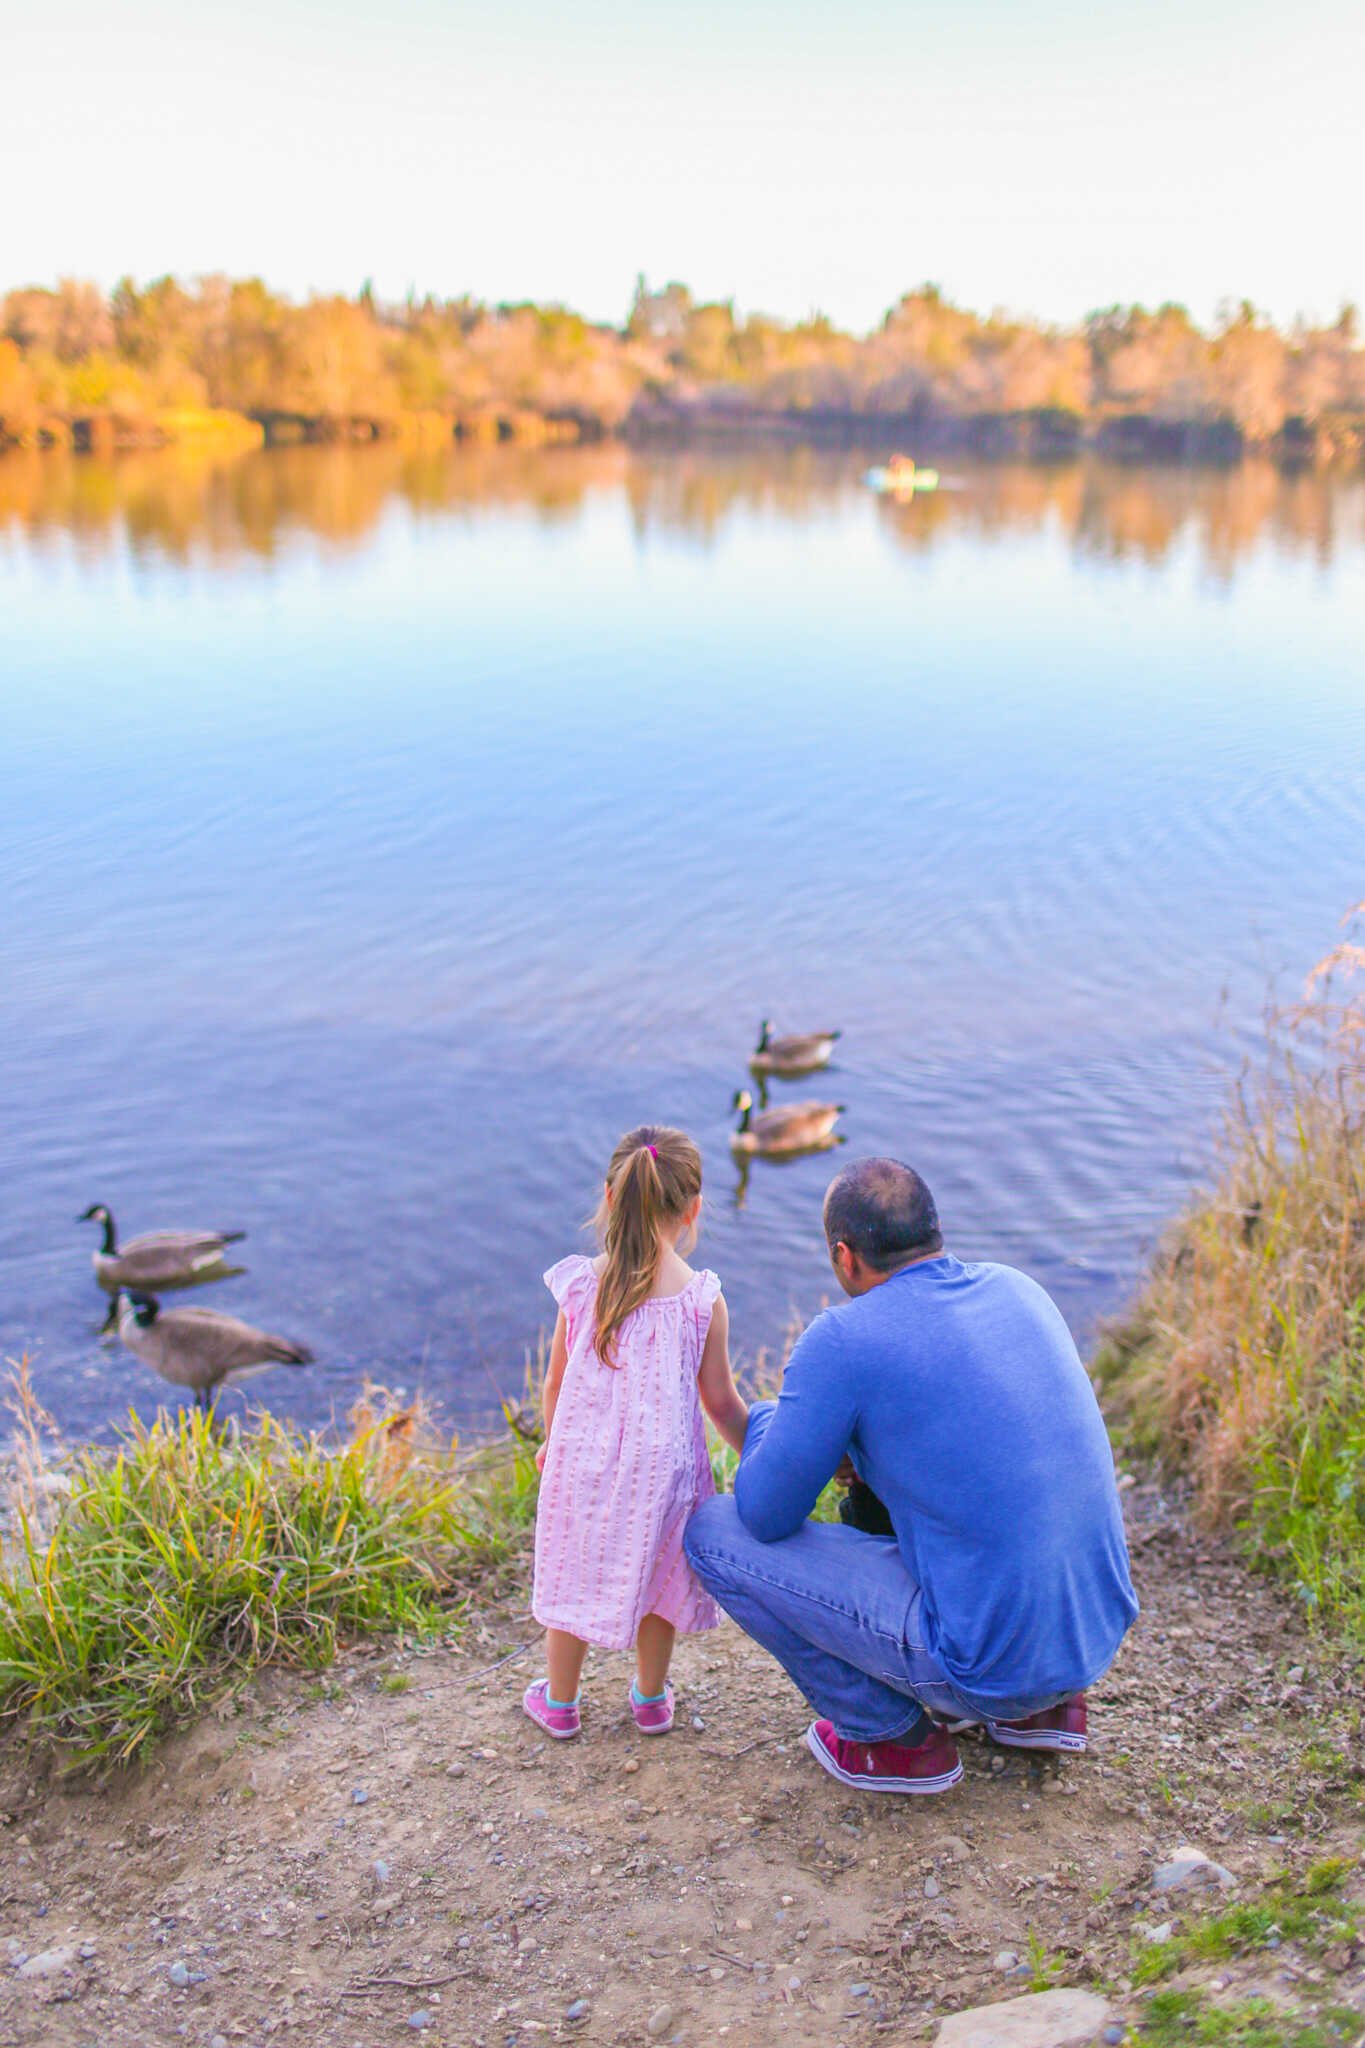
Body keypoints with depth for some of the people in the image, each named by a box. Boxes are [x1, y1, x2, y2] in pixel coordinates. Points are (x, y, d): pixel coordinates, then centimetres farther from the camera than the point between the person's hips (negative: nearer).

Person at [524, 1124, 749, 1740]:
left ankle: (559, 1702, 35)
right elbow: (720, 1402, -5)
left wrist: (552, 1438, 21)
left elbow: (556, 1381, 2)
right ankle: (651, 1700, 37)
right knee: (655, 1574, 20)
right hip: (661, 1464, -1)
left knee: (573, 1573, 18)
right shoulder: (703, 1299, -13)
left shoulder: (580, 1285, -10)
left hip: (582, 1457, 1)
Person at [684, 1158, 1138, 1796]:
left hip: (988, 1665, -7)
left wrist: (769, 1420, 13)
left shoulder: (843, 1340, -16)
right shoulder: (1018, 1290, 5)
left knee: (713, 1531, -1)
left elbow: (765, 1515, -7)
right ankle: (1045, 1707, 24)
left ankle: (896, 1738, 9)